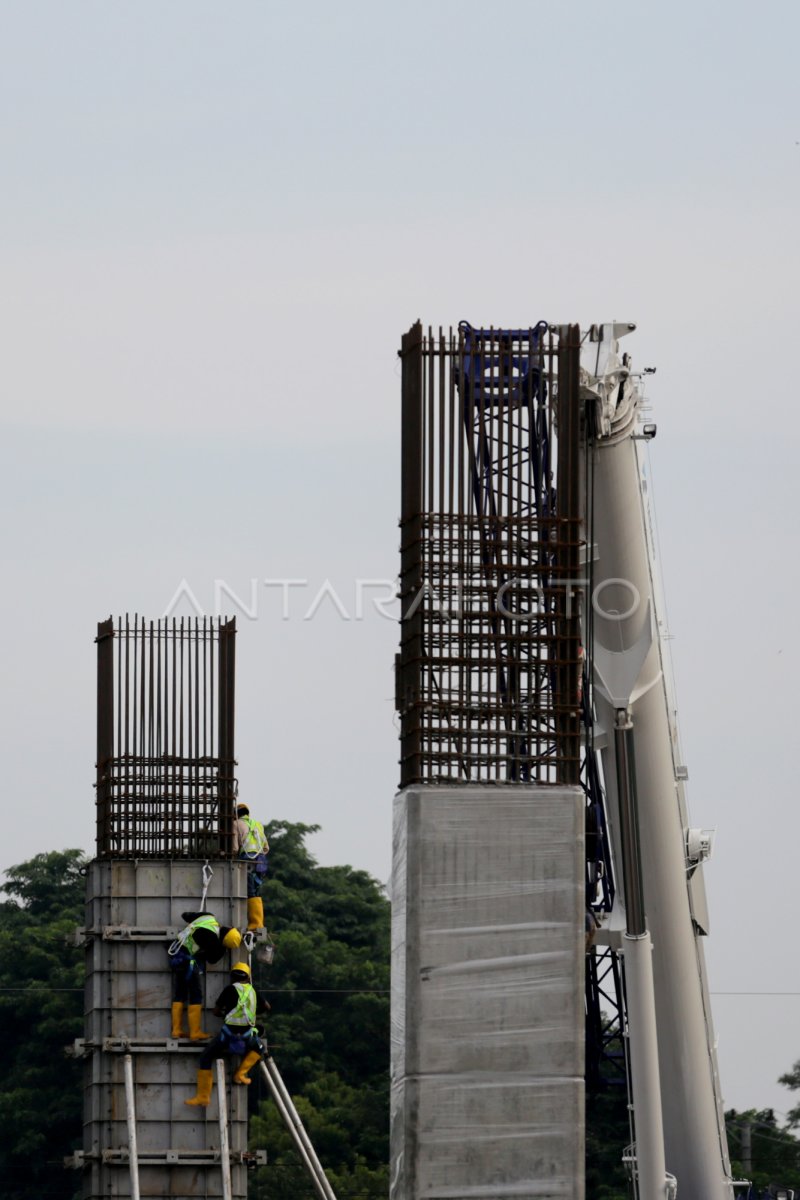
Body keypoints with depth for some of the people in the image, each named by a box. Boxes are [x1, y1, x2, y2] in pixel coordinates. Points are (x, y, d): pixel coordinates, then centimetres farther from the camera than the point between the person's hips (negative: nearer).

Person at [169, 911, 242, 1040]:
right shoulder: (211, 939, -23)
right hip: (188, 961, -9)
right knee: (195, 996, -1)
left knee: (179, 994, 13)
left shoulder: (209, 918, -1)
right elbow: (212, 958, -6)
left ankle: (176, 1030, 14)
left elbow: (185, 915, 14)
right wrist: (223, 949, 5)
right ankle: (195, 1033, 0)